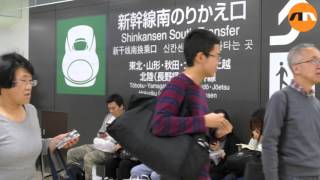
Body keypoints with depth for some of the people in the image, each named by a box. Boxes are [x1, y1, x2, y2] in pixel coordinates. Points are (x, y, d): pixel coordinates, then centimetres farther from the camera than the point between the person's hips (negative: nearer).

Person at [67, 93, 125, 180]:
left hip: (111, 150, -9)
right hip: (97, 145, 9)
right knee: (71, 153, 1)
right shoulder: (109, 116, 17)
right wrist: (101, 135, 6)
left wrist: (119, 146, -30)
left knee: (88, 157, -33)